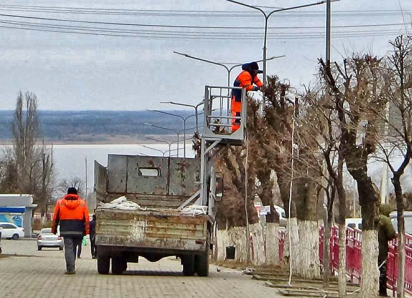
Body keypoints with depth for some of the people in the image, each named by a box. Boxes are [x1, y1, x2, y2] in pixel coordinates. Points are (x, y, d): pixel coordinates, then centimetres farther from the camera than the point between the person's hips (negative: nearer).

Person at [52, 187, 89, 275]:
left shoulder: (60, 203, 7)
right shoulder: (82, 203, 7)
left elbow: (55, 217, 9)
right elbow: (86, 219, 6)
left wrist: (54, 229, 16)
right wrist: (86, 230, 9)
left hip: (66, 230, -1)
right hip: (78, 231, 1)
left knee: (68, 248, -4)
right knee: (74, 248, 15)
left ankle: (70, 268, -14)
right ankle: (71, 267, 18)